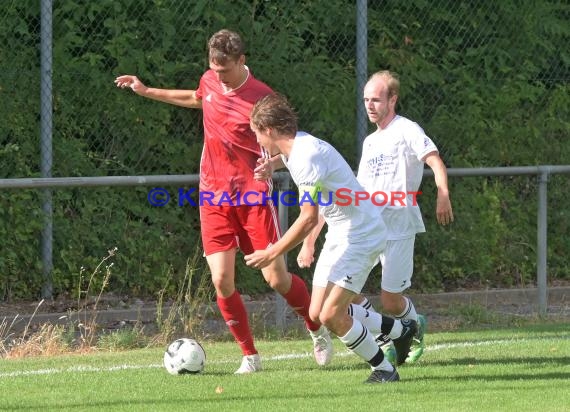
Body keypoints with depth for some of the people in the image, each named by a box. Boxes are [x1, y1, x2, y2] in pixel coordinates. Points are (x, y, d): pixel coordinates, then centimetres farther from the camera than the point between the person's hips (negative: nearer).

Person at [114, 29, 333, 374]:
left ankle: (319, 330, 22)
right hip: (215, 197, 4)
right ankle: (250, 355, 6)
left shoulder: (261, 97, -14)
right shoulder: (210, 81, 4)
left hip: (254, 194, -4)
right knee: (222, 281, -8)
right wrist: (147, 92, 31)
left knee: (276, 278, -5)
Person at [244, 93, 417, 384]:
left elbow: (308, 218, -26)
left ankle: (384, 369, 2)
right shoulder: (296, 148, 7)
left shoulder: (307, 157, -24)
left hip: (360, 236, -10)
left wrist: (271, 254, -21)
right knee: (318, 314, 7)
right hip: (338, 236, 10)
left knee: (331, 316, -16)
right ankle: (400, 330, 22)